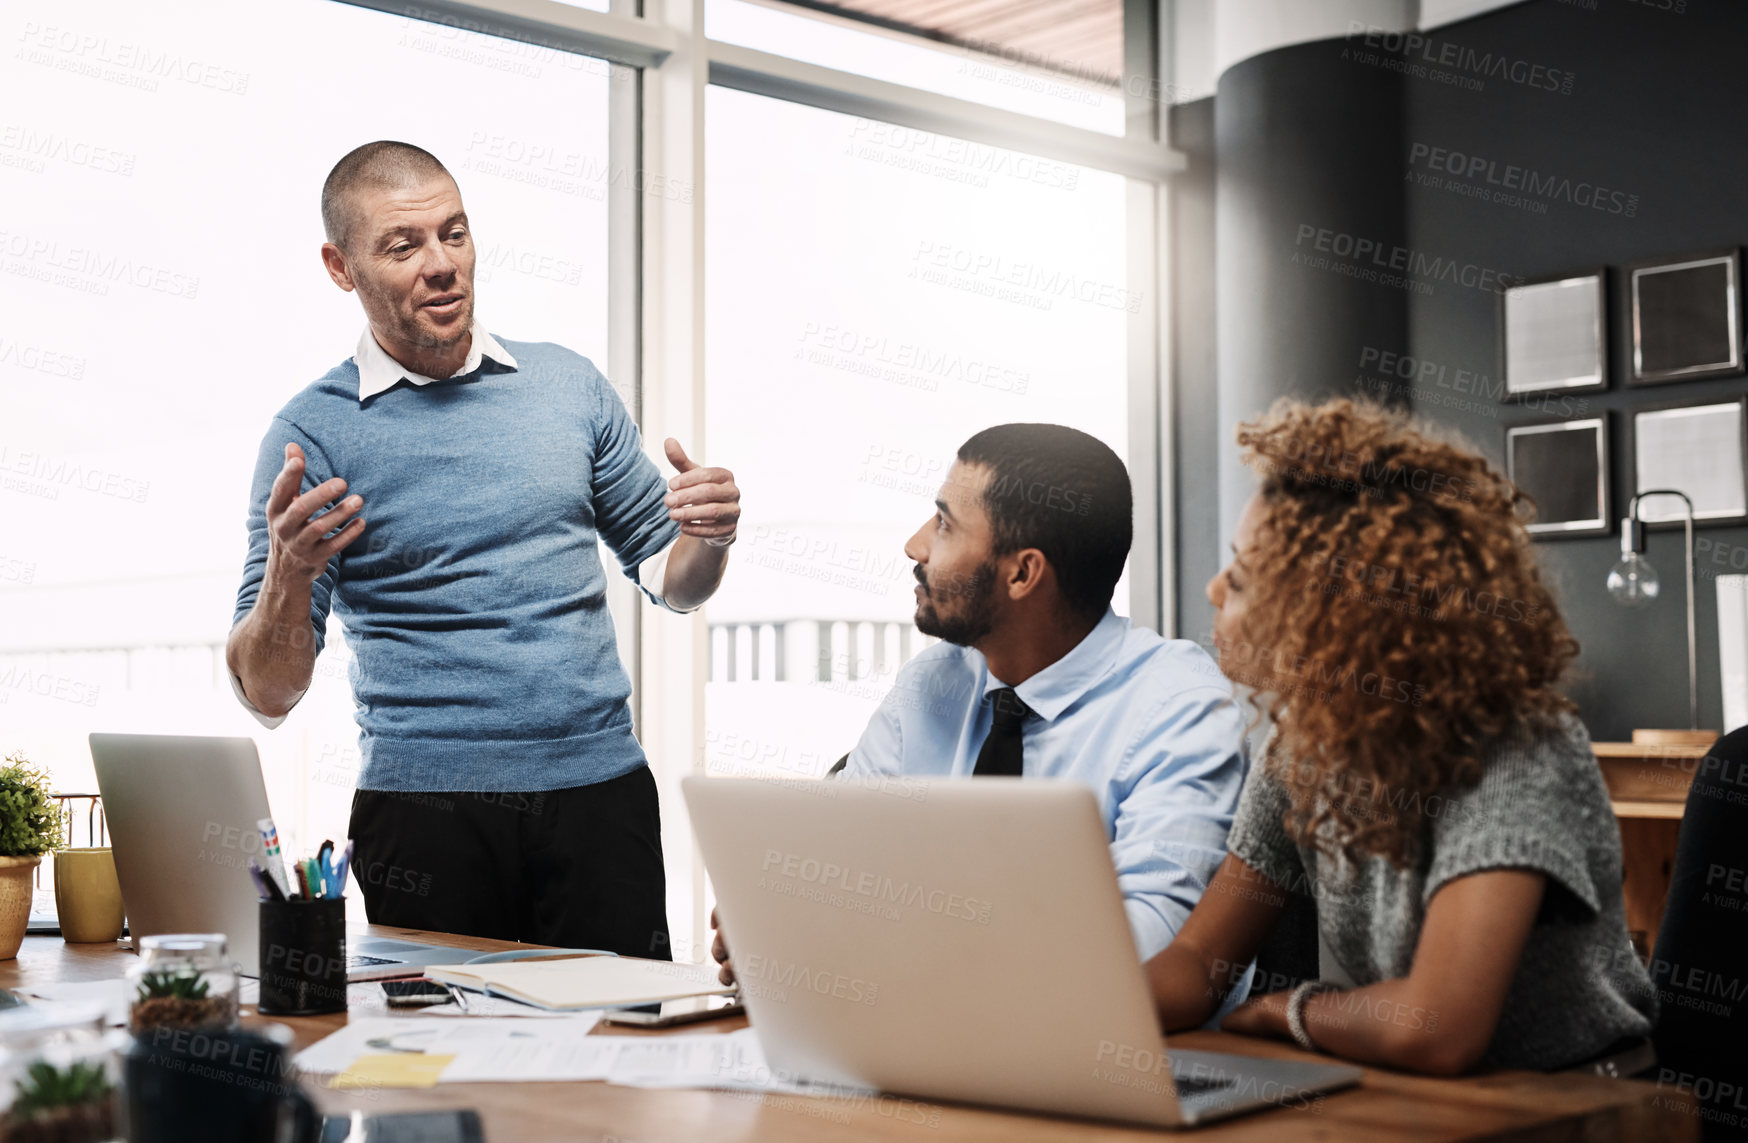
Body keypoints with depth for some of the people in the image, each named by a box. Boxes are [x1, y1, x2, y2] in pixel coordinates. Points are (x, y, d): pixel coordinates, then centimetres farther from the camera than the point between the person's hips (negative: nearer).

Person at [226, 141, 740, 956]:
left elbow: (669, 581, 16)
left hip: (601, 789, 3)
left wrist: (708, 537, -6)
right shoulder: (312, 434, -1)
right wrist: (290, 572, -22)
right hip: (425, 807, -2)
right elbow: (268, 696, -3)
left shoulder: (569, 385, 9)